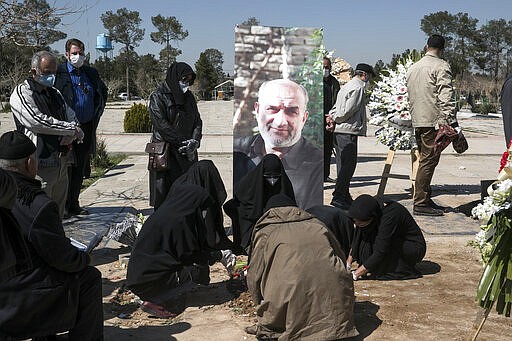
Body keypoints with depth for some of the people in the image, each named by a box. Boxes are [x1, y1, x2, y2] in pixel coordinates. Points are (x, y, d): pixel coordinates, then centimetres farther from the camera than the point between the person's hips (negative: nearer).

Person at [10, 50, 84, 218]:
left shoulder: (55, 93, 19)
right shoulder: (21, 93, -5)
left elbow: (73, 118, 16)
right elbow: (38, 122, -19)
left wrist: (71, 135, -8)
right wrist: (71, 129, -12)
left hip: (61, 164, 8)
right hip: (41, 166, -8)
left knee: (58, 215, 14)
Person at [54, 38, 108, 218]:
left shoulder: (91, 73, 12)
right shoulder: (58, 72, -4)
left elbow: (103, 93, 27)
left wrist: (96, 116, 18)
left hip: (86, 128, 5)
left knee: (80, 168, 9)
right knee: (66, 167, -4)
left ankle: (73, 204, 18)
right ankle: (63, 205, 4)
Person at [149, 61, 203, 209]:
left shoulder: (188, 97, 15)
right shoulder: (158, 96, -4)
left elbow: (197, 121, 13)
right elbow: (161, 125, -13)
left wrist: (195, 141, -7)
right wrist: (184, 142, -16)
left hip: (187, 154, 5)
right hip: (165, 154, -5)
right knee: (164, 197, -5)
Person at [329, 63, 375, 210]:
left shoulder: (346, 86, 22)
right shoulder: (358, 88, -10)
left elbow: (336, 107, 21)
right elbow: (348, 110, -16)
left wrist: (332, 116, 3)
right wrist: (335, 119, -2)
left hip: (339, 131, 10)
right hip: (348, 131, -10)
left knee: (344, 165, 13)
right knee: (348, 164, -7)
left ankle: (344, 196, 19)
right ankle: (338, 197, -7)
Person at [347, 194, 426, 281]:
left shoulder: (389, 216, -32)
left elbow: (380, 253, -31)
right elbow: (356, 241, 2)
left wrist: (356, 274, -27)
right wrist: (348, 264, -3)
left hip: (415, 248, -7)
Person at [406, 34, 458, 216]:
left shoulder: (413, 67, 18)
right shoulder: (441, 66, -6)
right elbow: (446, 96, -15)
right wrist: (451, 122, -17)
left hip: (417, 121, 8)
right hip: (433, 121, -8)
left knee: (425, 160, 14)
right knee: (428, 161, -6)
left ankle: (425, 199, 19)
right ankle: (420, 204, -5)